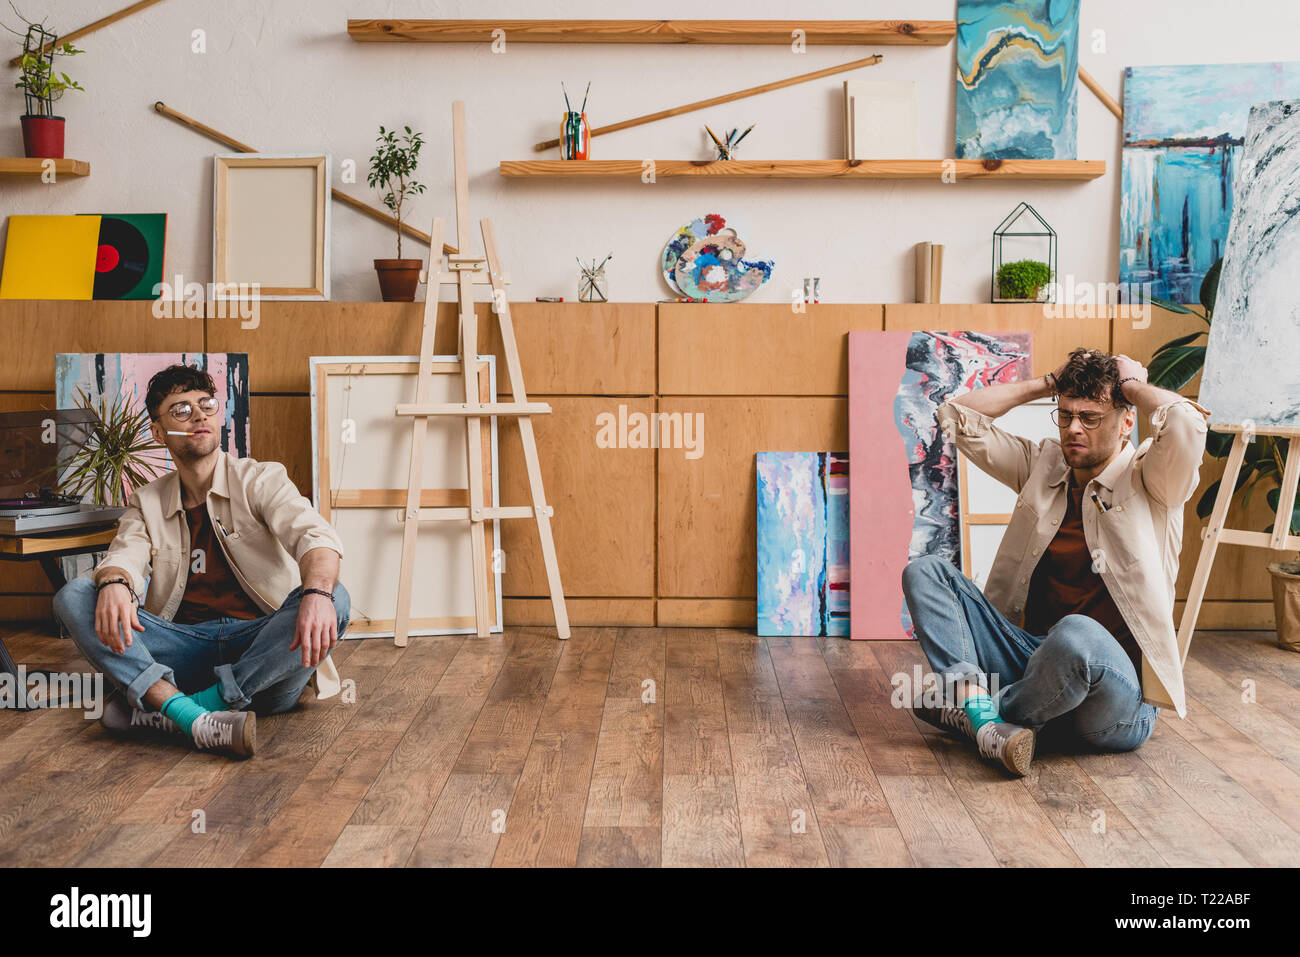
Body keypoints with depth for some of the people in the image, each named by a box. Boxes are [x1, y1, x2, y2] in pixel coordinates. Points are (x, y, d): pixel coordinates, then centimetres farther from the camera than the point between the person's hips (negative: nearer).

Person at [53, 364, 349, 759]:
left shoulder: (261, 480, 5)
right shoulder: (146, 502, 16)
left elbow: (314, 534, -13)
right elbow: (126, 556, -3)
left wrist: (317, 593, -37)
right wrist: (114, 584, -30)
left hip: (261, 646, -2)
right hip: (184, 646, 2)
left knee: (335, 599, -31)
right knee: (74, 595, -15)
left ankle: (162, 711, -31)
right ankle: (192, 716, -35)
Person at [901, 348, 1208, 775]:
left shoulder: (1148, 480, -2)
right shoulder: (1043, 464, 14)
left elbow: (1185, 421, -24)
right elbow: (958, 415, 13)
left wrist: (1132, 384, -4)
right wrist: (1048, 382, 12)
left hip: (1119, 696, -5)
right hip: (1030, 654, 5)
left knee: (1076, 633, -42)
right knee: (924, 572, -7)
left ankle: (969, 711, -11)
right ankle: (985, 715, -28)